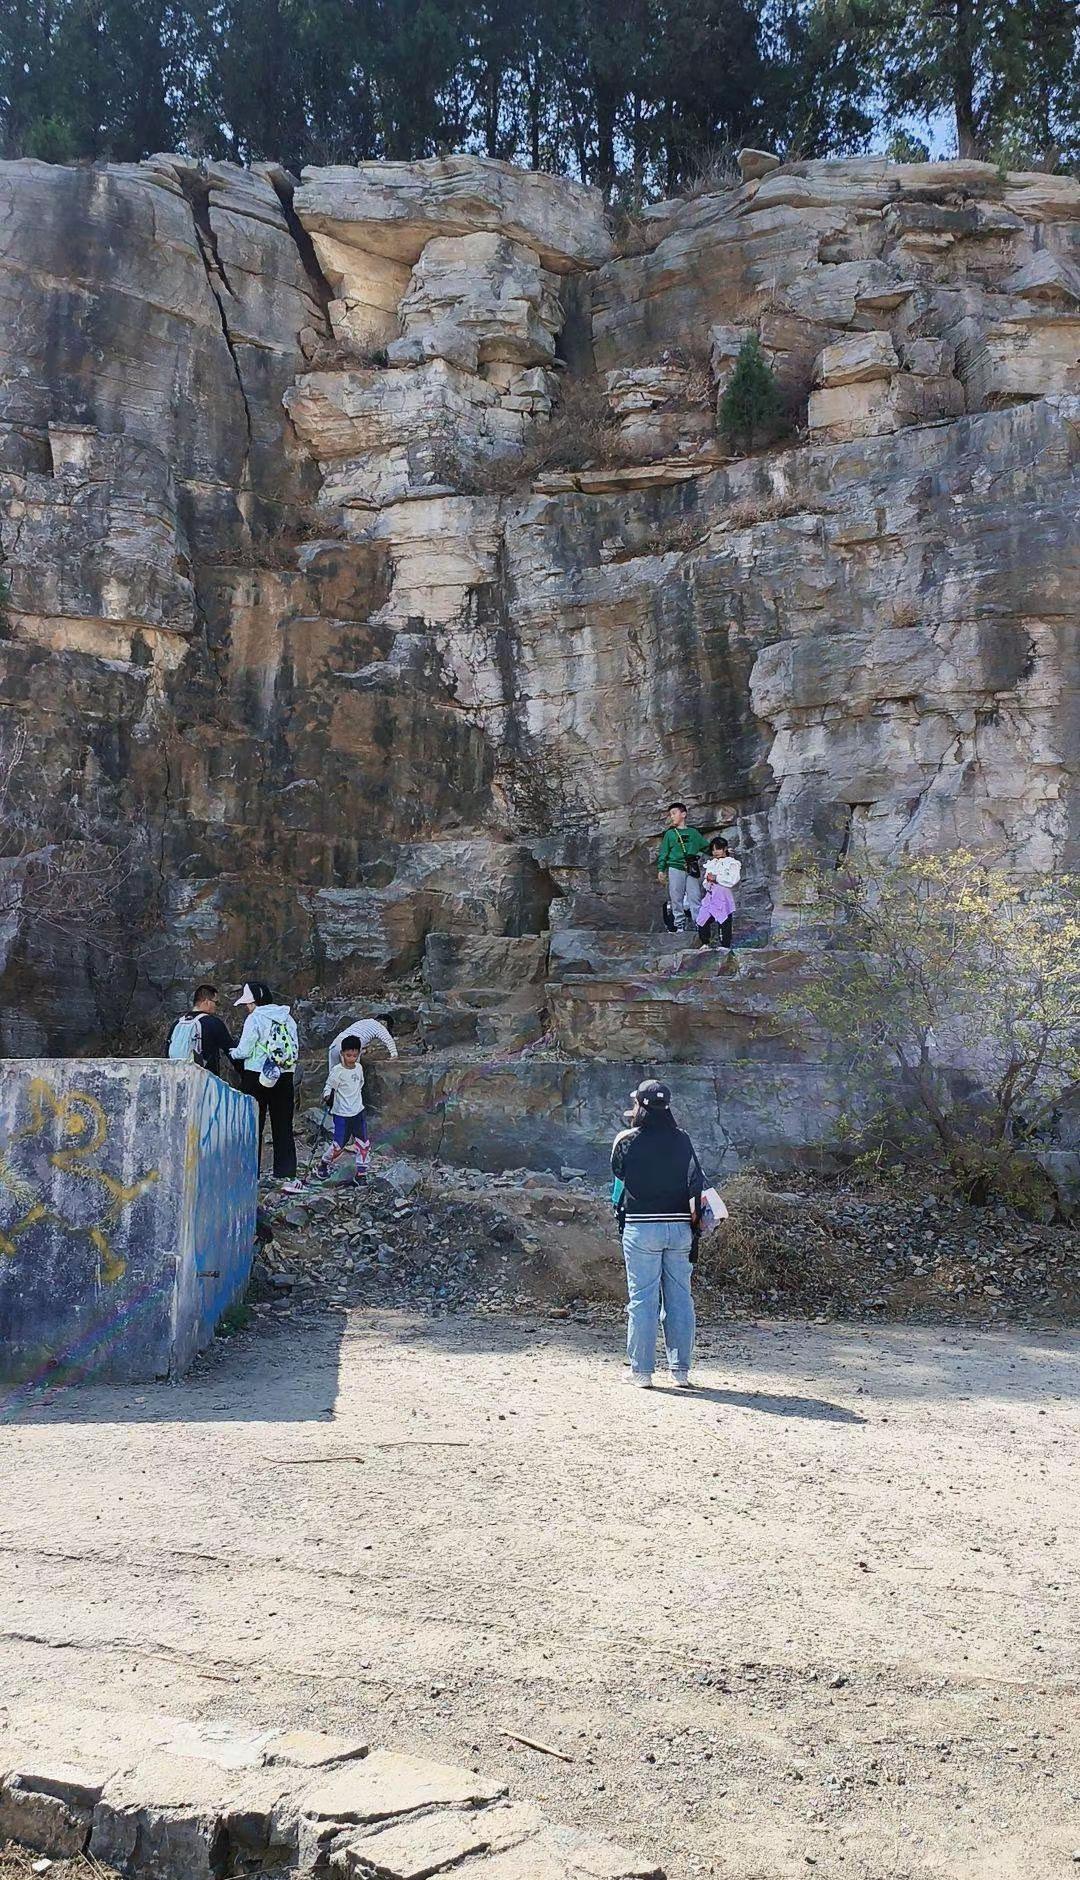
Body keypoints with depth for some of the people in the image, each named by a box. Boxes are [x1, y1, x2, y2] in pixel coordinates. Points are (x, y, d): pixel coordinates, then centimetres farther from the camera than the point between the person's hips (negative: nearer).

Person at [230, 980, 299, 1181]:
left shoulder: (255, 1019, -10)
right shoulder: (287, 1017, 7)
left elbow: (244, 1051, -11)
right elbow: (295, 1051, 7)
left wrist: (233, 1052, 8)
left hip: (258, 1076, -5)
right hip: (285, 1077, 5)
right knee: (283, 1125, 10)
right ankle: (285, 1172, 11)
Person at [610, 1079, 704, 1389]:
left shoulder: (626, 1140, -5)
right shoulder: (682, 1139, 2)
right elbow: (696, 1180, -1)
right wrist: (695, 1215, 9)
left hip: (641, 1227, -3)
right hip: (679, 1226, 3)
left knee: (642, 1299, 3)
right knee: (680, 1298, 9)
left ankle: (641, 1370, 6)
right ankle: (681, 1369, 13)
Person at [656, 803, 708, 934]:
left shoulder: (694, 833, 13)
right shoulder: (669, 834, 9)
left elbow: (706, 847, 18)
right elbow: (663, 853, 7)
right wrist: (660, 869, 0)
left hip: (692, 870, 0)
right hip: (675, 868, 0)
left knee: (695, 896, -5)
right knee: (676, 898, -1)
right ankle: (680, 924, 5)